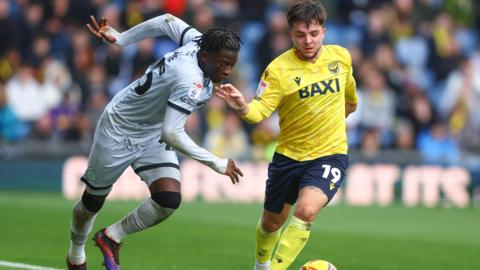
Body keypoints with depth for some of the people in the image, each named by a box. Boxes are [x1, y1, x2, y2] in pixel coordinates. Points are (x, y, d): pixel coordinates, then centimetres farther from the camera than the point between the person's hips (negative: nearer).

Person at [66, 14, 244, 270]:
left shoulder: (198, 42, -15)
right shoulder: (192, 82, -37)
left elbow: (168, 21, 1)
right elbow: (171, 133, -39)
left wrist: (119, 38, 12)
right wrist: (217, 163, -32)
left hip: (153, 136, 7)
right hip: (119, 131, -7)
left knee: (169, 200, -14)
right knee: (93, 202, 13)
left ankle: (111, 238, 9)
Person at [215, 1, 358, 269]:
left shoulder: (341, 56, -6)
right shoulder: (278, 69, -16)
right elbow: (259, 111, -28)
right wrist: (243, 107, -49)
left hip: (330, 154, 0)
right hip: (289, 156, 0)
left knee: (306, 211, -26)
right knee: (272, 222, 16)